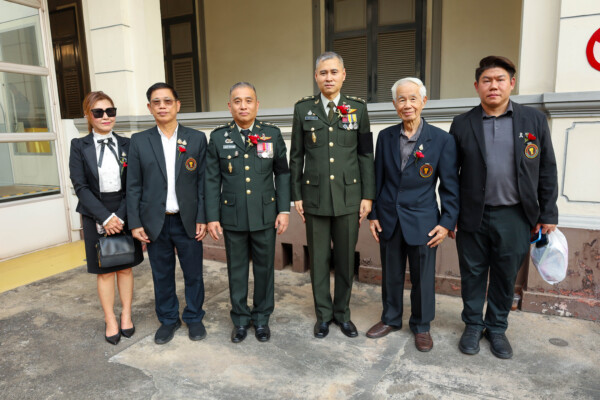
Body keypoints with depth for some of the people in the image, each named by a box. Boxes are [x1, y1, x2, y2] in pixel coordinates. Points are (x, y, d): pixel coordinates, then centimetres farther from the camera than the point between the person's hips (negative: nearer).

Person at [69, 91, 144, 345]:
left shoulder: (126, 145, 1)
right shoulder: (79, 146, -1)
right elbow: (80, 186, -7)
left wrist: (120, 216, -12)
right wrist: (105, 217, -15)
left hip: (125, 215, 1)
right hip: (96, 217, -1)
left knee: (125, 266, 10)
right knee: (104, 271, 8)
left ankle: (126, 316, 26)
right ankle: (110, 321, 22)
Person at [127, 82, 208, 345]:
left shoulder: (197, 139, 1)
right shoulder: (139, 141, 3)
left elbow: (203, 182, 0)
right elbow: (133, 186, 3)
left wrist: (202, 218, -5)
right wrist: (135, 223, -2)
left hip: (188, 221, 0)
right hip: (155, 222, 1)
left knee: (193, 274, 10)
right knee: (162, 275, 13)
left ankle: (194, 318, 30)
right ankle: (168, 320, 32)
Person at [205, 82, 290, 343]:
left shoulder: (272, 134, 1)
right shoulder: (218, 137, 1)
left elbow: (282, 173, 3)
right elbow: (212, 181, 2)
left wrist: (284, 210, -2)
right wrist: (212, 217, -1)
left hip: (265, 214, 0)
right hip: (232, 216, 0)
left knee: (264, 267, 11)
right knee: (237, 269, 11)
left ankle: (261, 318, 30)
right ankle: (240, 319, 29)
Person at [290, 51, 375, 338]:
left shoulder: (358, 108, 3)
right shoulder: (303, 109, 4)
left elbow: (366, 154, 4)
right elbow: (296, 156, 6)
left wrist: (368, 195, -1)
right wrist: (296, 195, 2)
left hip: (348, 196, 0)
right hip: (315, 196, 0)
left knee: (346, 259, 10)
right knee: (318, 259, 9)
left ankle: (342, 312, 29)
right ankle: (323, 314, 27)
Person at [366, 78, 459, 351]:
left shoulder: (442, 140, -6)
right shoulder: (385, 136, 2)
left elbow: (450, 186, -3)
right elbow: (378, 178, 7)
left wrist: (447, 223, -8)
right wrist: (373, 214, 5)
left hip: (422, 222, -2)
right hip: (389, 220, 3)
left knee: (423, 277, 9)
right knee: (391, 274, 15)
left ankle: (421, 326, 31)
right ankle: (390, 319, 35)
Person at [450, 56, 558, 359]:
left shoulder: (534, 120, 2)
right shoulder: (462, 124, 1)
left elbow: (547, 171, 4)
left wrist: (548, 214, 1)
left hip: (514, 216, 1)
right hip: (473, 216, 0)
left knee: (506, 276, 13)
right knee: (473, 274, 12)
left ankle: (497, 328, 32)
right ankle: (473, 325, 31)